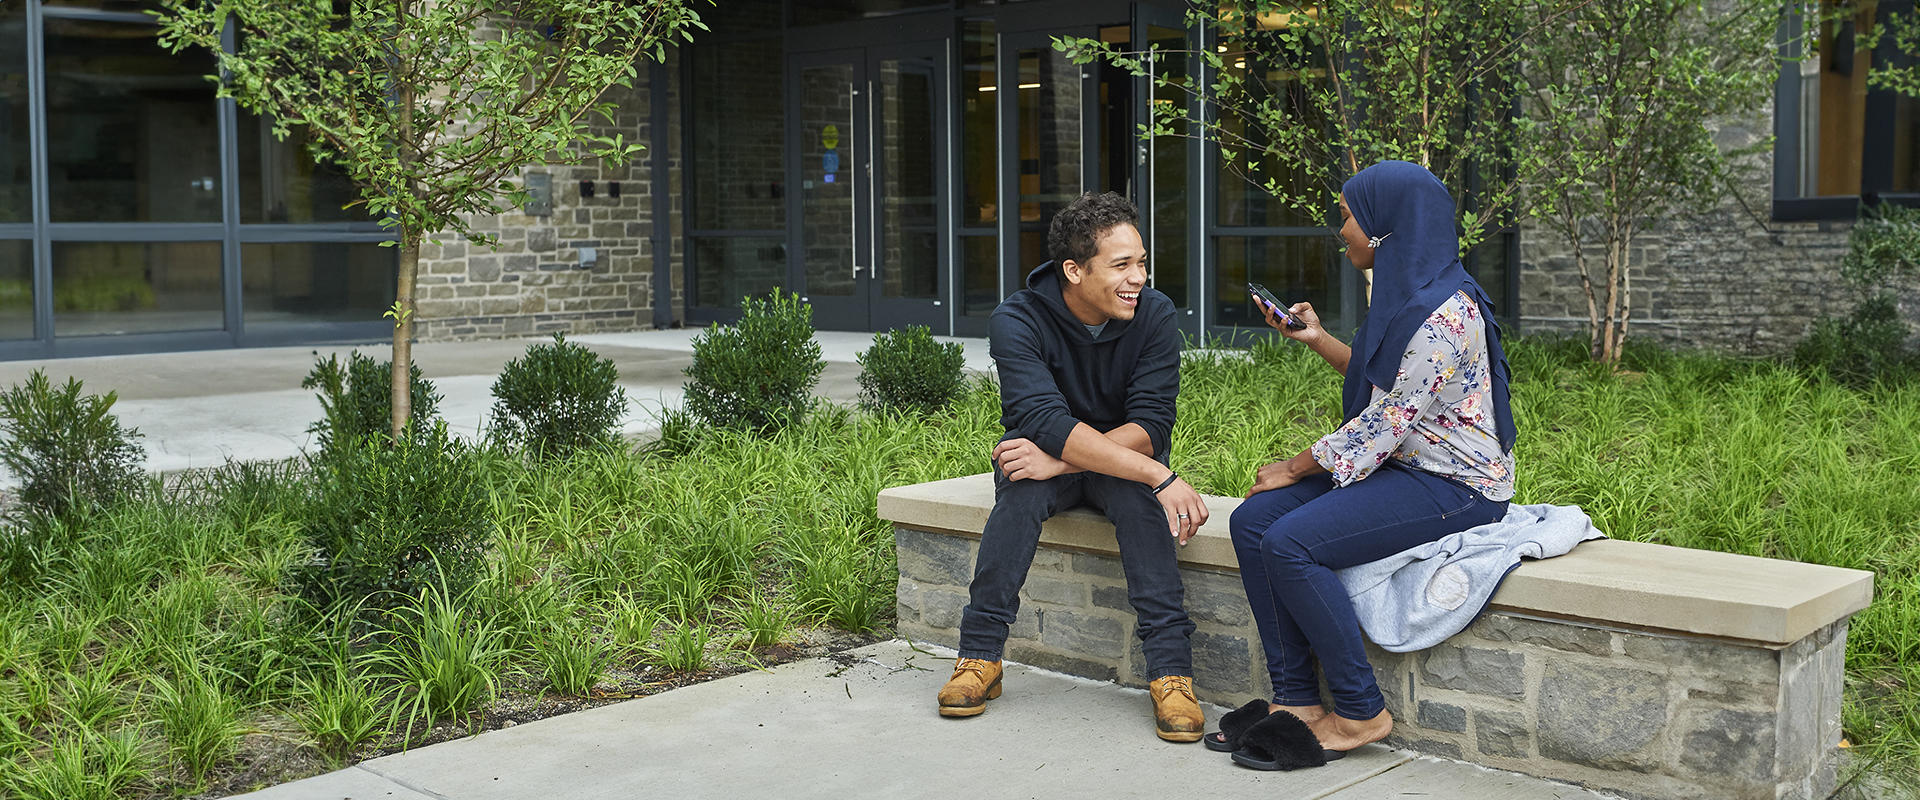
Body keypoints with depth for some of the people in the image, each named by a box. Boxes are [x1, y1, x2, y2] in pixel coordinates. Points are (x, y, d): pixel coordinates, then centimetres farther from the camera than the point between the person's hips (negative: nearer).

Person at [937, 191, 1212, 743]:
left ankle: (1171, 670, -31)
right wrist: (1161, 477, -43)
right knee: (1021, 488, -33)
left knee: (1138, 497, -32)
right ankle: (980, 656, -23)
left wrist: (1061, 459, -36)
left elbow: (1152, 427, -21)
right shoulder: (1017, 321, -21)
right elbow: (1049, 423, -34)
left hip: (1122, 458, 1)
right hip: (1048, 454, -1)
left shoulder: (1154, 315, -15)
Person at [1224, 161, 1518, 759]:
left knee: (1290, 542, -25)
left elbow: (1384, 425, -21)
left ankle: (1361, 711, -10)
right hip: (1402, 466, 10)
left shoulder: (1440, 315, -22)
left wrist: (1294, 468, -10)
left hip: (1453, 486, -10)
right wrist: (1316, 339, 12)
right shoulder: (1405, 294, 10)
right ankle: (1294, 699, -1)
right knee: (1252, 520, -4)